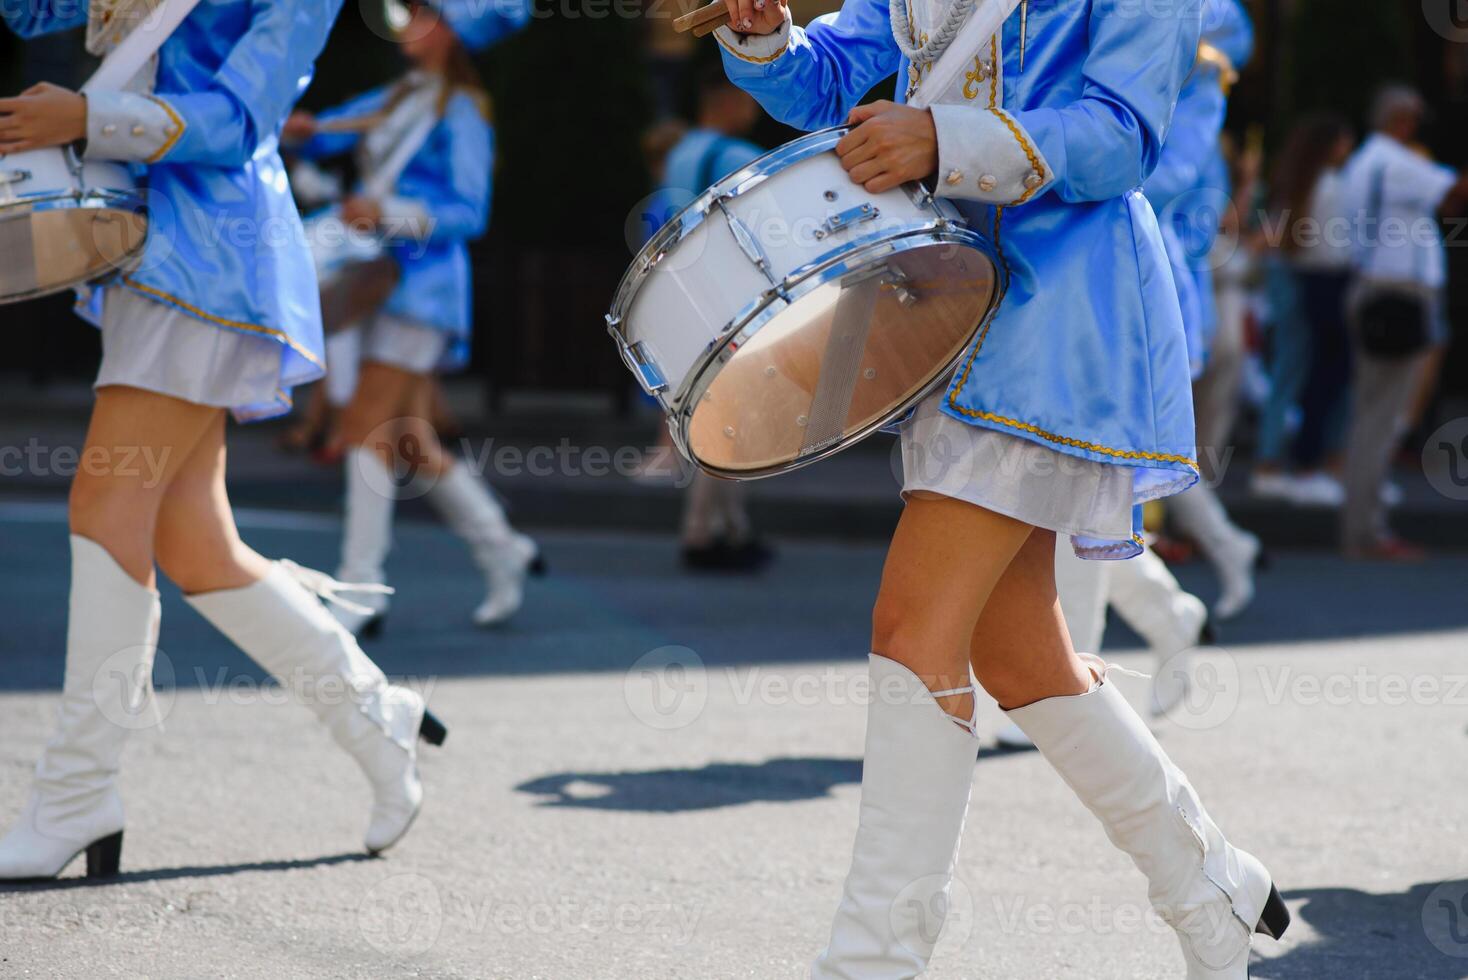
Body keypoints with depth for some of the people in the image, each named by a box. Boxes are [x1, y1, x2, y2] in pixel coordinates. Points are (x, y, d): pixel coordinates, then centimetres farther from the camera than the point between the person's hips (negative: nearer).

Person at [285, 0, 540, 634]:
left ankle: (361, 591, -15)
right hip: (376, 280, 8)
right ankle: (503, 554, 21)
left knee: (367, 429, -14)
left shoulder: (460, 115, -7)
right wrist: (303, 129, -12)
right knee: (410, 442, 9)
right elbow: (330, 133, 10)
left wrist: (389, 214, -24)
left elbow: (468, 213, -13)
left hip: (421, 284, -8)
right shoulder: (397, 101, 17)